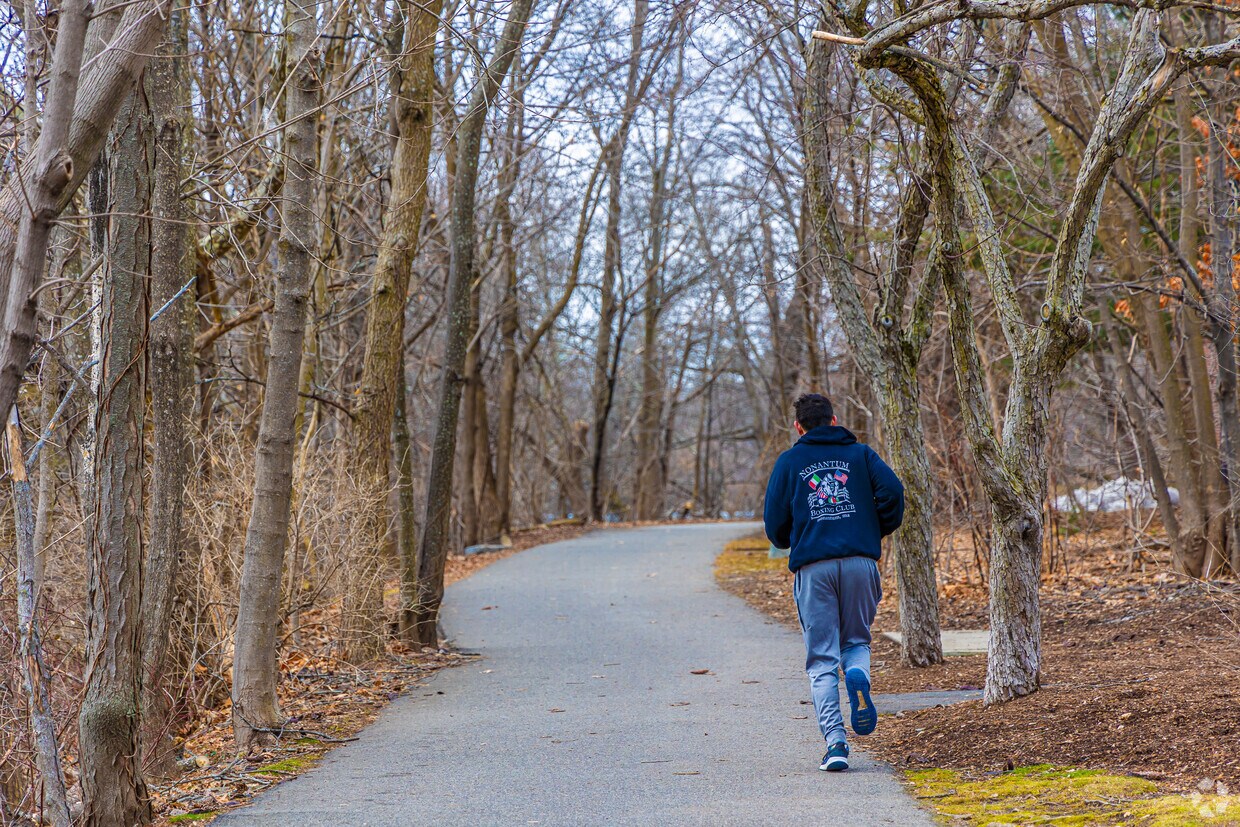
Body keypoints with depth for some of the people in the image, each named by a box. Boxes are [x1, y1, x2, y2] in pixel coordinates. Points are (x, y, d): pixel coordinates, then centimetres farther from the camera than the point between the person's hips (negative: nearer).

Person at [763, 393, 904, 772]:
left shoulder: (789, 461, 12)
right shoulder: (860, 453, 13)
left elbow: (774, 523, 6)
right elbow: (892, 491, -3)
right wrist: (878, 531, 12)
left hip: (813, 567, -1)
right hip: (860, 561, 1)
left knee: (822, 659, 3)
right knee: (857, 641, 18)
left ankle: (835, 740, -11)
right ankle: (857, 677, -17)